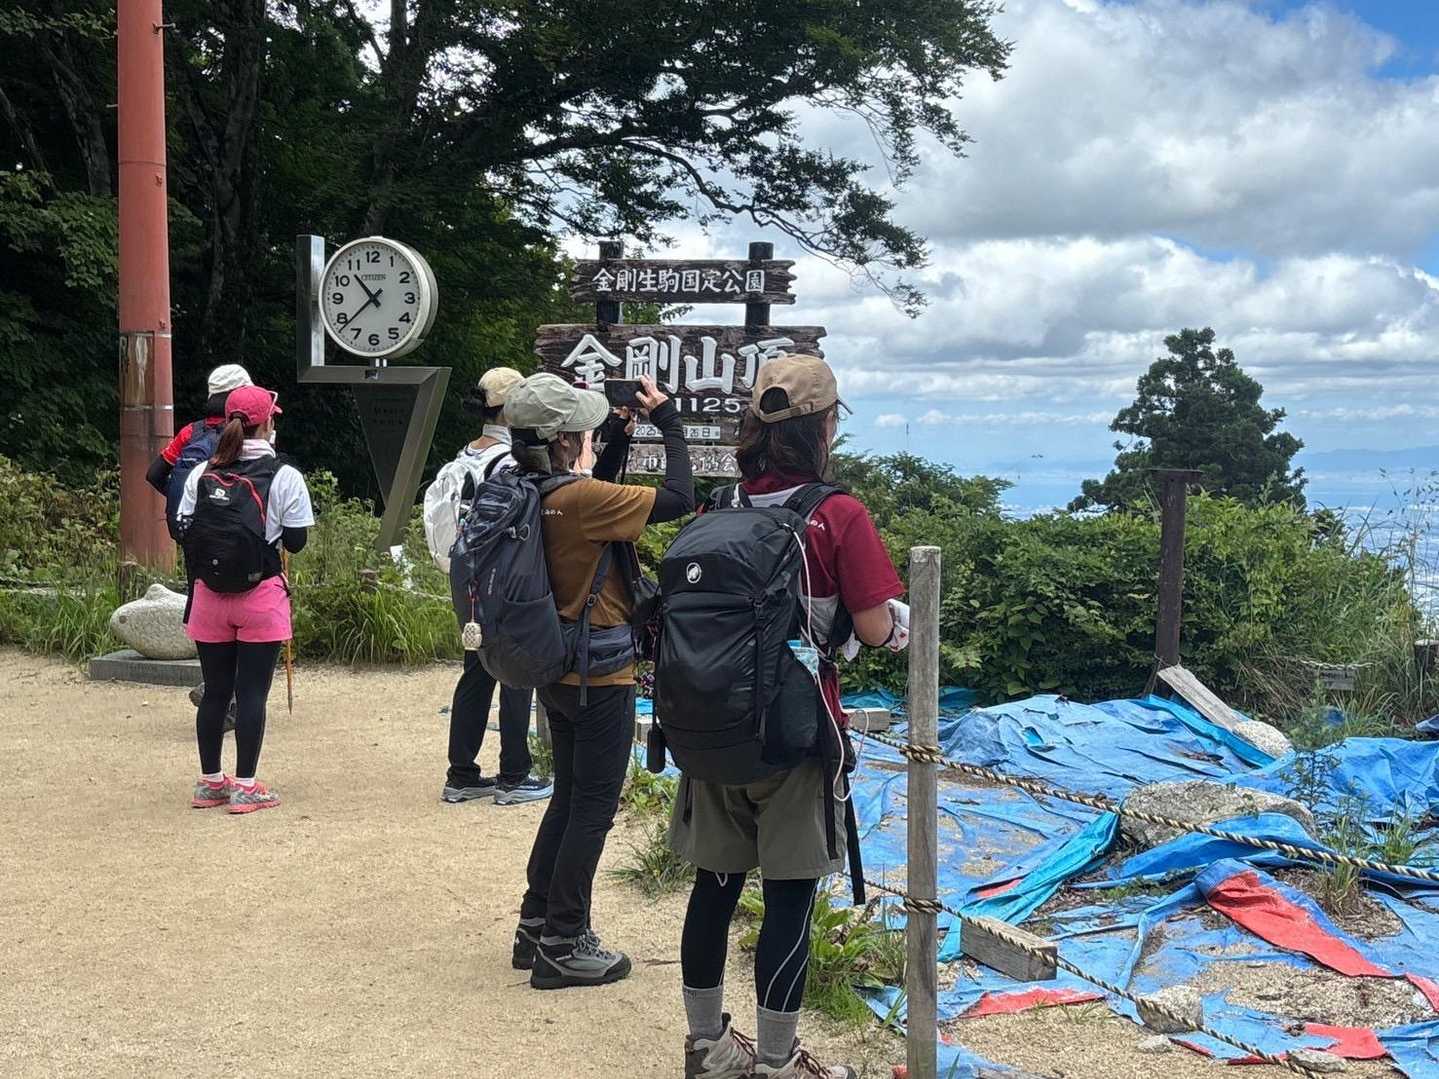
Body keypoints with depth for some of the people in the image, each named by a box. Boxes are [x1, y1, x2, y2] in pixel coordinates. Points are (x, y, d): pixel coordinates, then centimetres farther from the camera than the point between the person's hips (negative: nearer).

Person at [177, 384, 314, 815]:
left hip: (209, 596, 4)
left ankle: (209, 782, 21)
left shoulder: (201, 474, 3)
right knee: (252, 693, 2)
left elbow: (186, 532, 4)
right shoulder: (284, 476, -7)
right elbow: (296, 542, -4)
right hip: (261, 597, -4)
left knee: (215, 690, 12)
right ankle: (245, 787, 5)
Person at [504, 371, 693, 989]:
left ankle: (536, 925, 29)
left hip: (556, 673, 9)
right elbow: (678, 498, -21)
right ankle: (562, 947, 10)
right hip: (600, 678, -9)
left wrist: (619, 437, 10)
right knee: (594, 807, 3)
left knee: (568, 798, 21)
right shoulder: (579, 499, -24)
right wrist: (668, 422, -8)